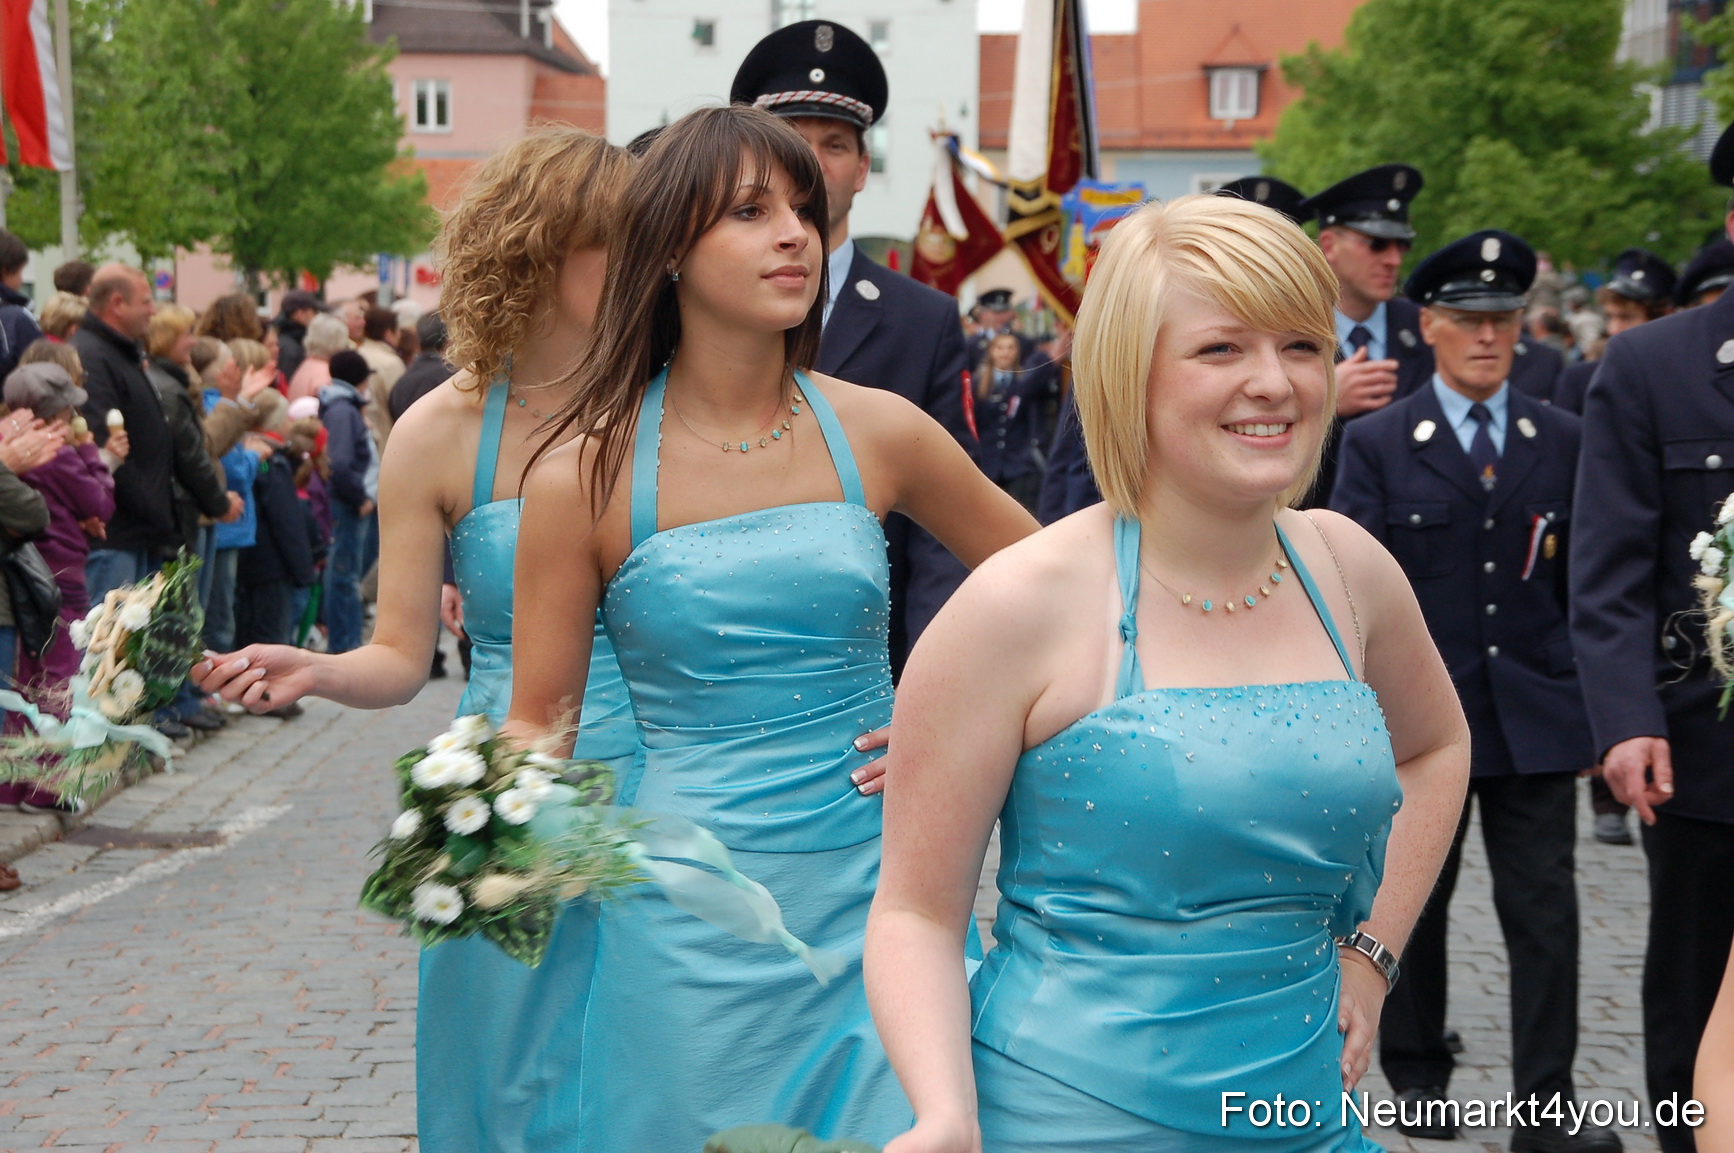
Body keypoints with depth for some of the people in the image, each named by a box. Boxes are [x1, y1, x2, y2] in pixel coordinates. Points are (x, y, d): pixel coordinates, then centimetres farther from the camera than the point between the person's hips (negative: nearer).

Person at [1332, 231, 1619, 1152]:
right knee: (1413, 899, 12)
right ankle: (1416, 1074, 29)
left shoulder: (1563, 440, 6)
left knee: (1545, 907, -1)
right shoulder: (1376, 443, -1)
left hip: (1536, 714, 1)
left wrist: (1593, 706, 6)